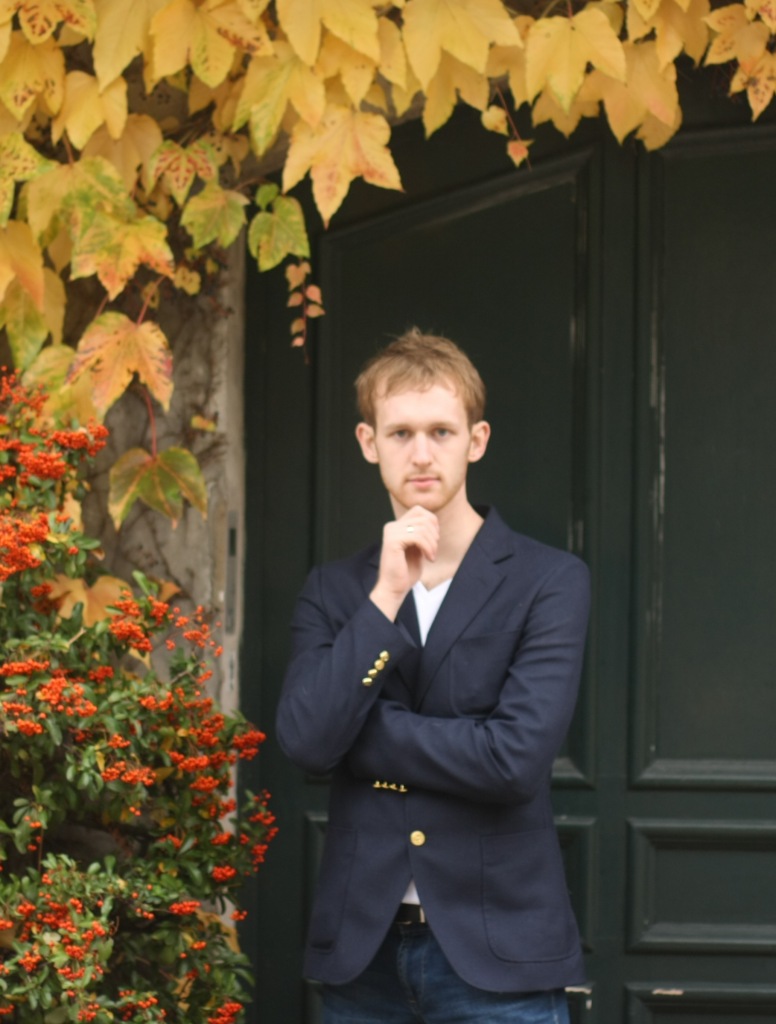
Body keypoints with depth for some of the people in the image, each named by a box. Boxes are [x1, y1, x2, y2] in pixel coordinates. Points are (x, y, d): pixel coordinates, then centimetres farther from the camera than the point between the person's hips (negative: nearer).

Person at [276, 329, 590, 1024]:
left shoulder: (550, 582, -3)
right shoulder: (333, 591, 8)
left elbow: (516, 756, -16)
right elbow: (305, 742, -8)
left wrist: (353, 732, -8)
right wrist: (386, 596, -12)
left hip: (499, 948, -3)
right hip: (361, 948, 3)